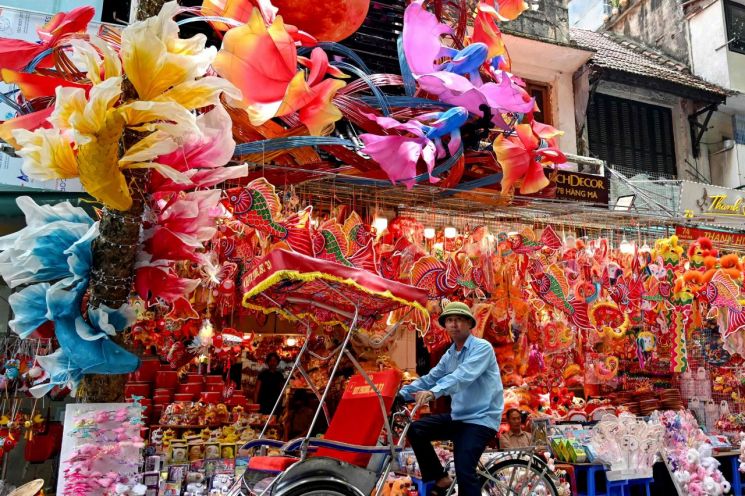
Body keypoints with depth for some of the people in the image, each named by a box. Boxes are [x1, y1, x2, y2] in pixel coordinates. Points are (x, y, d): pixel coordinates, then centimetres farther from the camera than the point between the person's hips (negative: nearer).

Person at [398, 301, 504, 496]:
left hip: (481, 418, -7)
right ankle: (438, 479, 9)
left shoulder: (482, 347, -12)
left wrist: (433, 393, -44)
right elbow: (429, 378, 8)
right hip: (458, 417, 8)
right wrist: (400, 393, -6)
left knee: (464, 469, -22)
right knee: (415, 430, -4)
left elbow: (463, 376, -29)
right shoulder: (449, 355, 12)